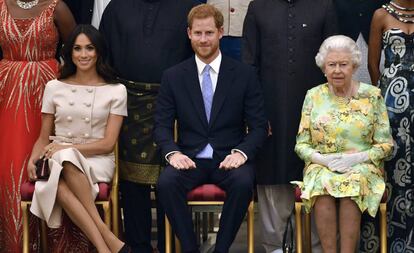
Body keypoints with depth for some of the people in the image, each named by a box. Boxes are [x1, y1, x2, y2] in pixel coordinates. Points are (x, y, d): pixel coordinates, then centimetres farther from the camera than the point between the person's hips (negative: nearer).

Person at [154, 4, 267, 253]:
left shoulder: (245, 74, 3)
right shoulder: (173, 76, 7)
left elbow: (259, 126, 2)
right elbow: (162, 125, 4)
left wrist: (241, 152, -17)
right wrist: (173, 152, -16)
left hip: (229, 158, -1)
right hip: (190, 158, 1)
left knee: (243, 183, -33)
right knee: (166, 182, -30)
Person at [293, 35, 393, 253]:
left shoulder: (372, 96, 3)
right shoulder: (313, 96, 7)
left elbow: (386, 144, 3)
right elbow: (301, 145, 7)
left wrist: (356, 158, -14)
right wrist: (324, 159, -13)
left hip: (363, 167, -1)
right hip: (321, 167, 1)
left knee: (353, 183, -34)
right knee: (323, 183, -33)